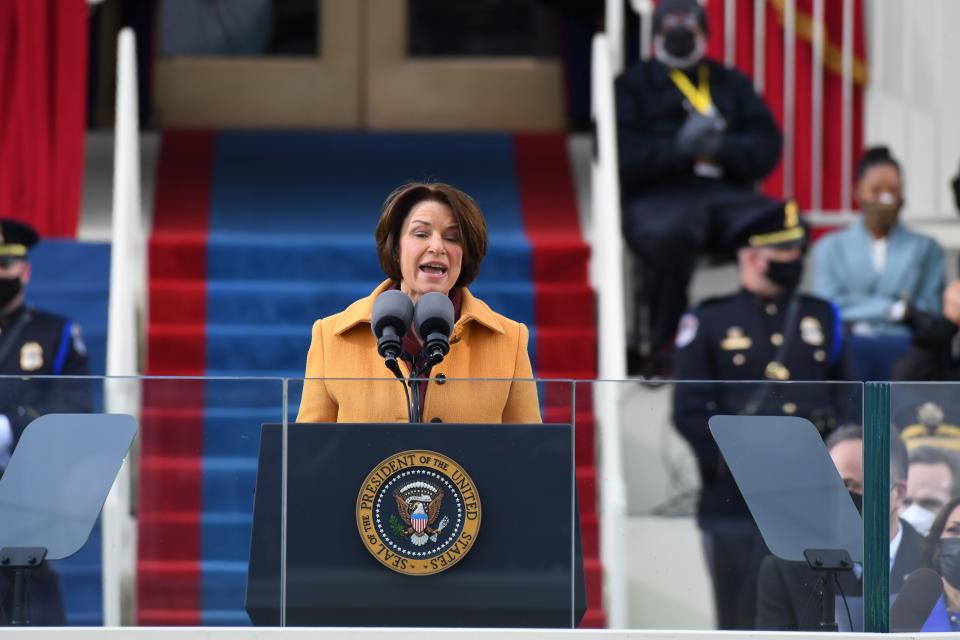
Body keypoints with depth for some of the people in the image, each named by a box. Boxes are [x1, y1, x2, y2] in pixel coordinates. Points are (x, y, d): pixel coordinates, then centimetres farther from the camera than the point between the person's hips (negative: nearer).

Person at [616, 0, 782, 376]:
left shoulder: (731, 84, 25)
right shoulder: (632, 86, 17)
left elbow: (767, 149, 11)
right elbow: (622, 155, 0)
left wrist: (722, 147, -8)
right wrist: (678, 148, -12)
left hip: (728, 191, 3)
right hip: (659, 195, -3)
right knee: (668, 235, -40)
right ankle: (661, 346, -25)